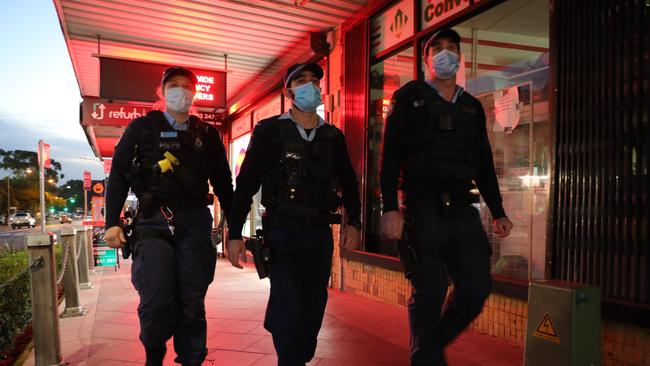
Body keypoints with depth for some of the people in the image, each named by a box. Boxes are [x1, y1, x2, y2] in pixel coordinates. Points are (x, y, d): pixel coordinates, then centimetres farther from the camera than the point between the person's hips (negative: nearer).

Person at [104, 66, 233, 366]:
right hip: (153, 221, -1)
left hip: (195, 221, 2)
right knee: (157, 301, -7)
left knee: (192, 302, 3)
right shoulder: (142, 127, 10)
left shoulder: (207, 134, 14)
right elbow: (119, 175, 7)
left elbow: (223, 181, 15)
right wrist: (112, 222, -2)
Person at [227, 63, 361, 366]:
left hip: (319, 233, 4)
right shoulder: (269, 131, -1)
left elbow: (349, 183, 16)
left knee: (313, 310, 10)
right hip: (281, 233, -3)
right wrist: (234, 233, -7)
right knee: (289, 309, -10)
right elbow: (246, 183, -3)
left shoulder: (333, 137, 9)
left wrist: (353, 222, 3)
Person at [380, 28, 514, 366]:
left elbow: (484, 164, 21)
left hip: (463, 210, 5)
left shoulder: (472, 106, 19)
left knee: (477, 288, 1)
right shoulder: (410, 97, 5)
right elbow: (391, 155, -5)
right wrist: (390, 208, -15)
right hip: (423, 210, -4)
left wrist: (498, 211, 14)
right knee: (429, 294, -1)